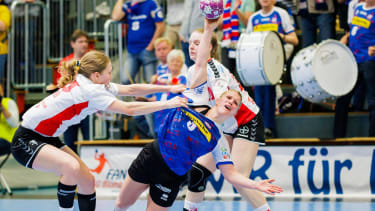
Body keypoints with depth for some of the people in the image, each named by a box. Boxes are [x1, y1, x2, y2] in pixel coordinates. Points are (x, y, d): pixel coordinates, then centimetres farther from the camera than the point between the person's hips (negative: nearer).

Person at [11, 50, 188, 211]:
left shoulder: (95, 85, 2)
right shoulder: (89, 91, -25)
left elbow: (131, 89, 7)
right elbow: (129, 109, -27)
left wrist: (169, 89, 4)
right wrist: (167, 104, -22)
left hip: (47, 138, 10)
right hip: (26, 140, -10)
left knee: (87, 182, 7)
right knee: (71, 167, -34)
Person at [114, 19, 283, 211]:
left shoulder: (218, 140, -1)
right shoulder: (198, 98, 2)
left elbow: (230, 174, -3)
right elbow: (201, 63, -2)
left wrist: (255, 185, -21)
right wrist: (209, 30, -9)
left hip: (170, 177, -1)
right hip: (151, 156, 1)